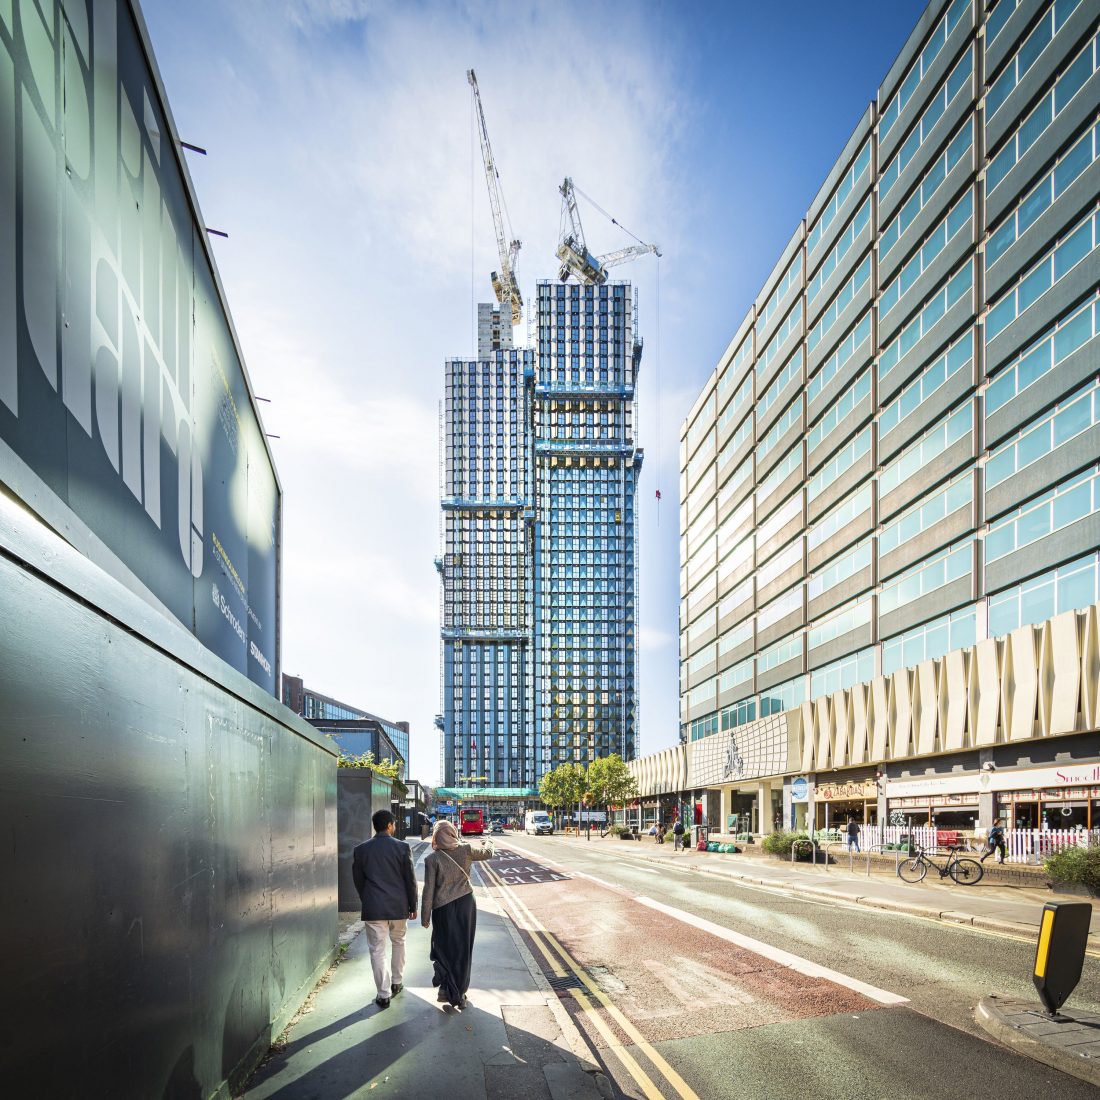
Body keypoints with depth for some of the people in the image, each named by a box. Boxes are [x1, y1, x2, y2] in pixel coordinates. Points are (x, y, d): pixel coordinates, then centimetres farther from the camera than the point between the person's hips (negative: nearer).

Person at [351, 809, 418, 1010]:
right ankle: (396, 982, 31)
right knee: (398, 943, 22)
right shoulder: (402, 847, -7)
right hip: (398, 906, 0)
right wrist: (412, 906, 7)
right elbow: (410, 880, -3)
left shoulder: (361, 850, -2)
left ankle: (384, 994, 3)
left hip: (373, 908, 0)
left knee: (378, 950, 3)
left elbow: (358, 881, 6)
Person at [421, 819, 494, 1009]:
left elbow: (428, 890, -8)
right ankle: (460, 991, 23)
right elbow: (488, 853, 14)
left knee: (444, 949, 10)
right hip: (466, 904, 3)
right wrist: (488, 845, 38)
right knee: (463, 949, 14)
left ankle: (447, 990, 7)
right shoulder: (466, 850, -4)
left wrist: (425, 916, 0)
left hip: (443, 908, -3)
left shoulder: (432, 858, -11)